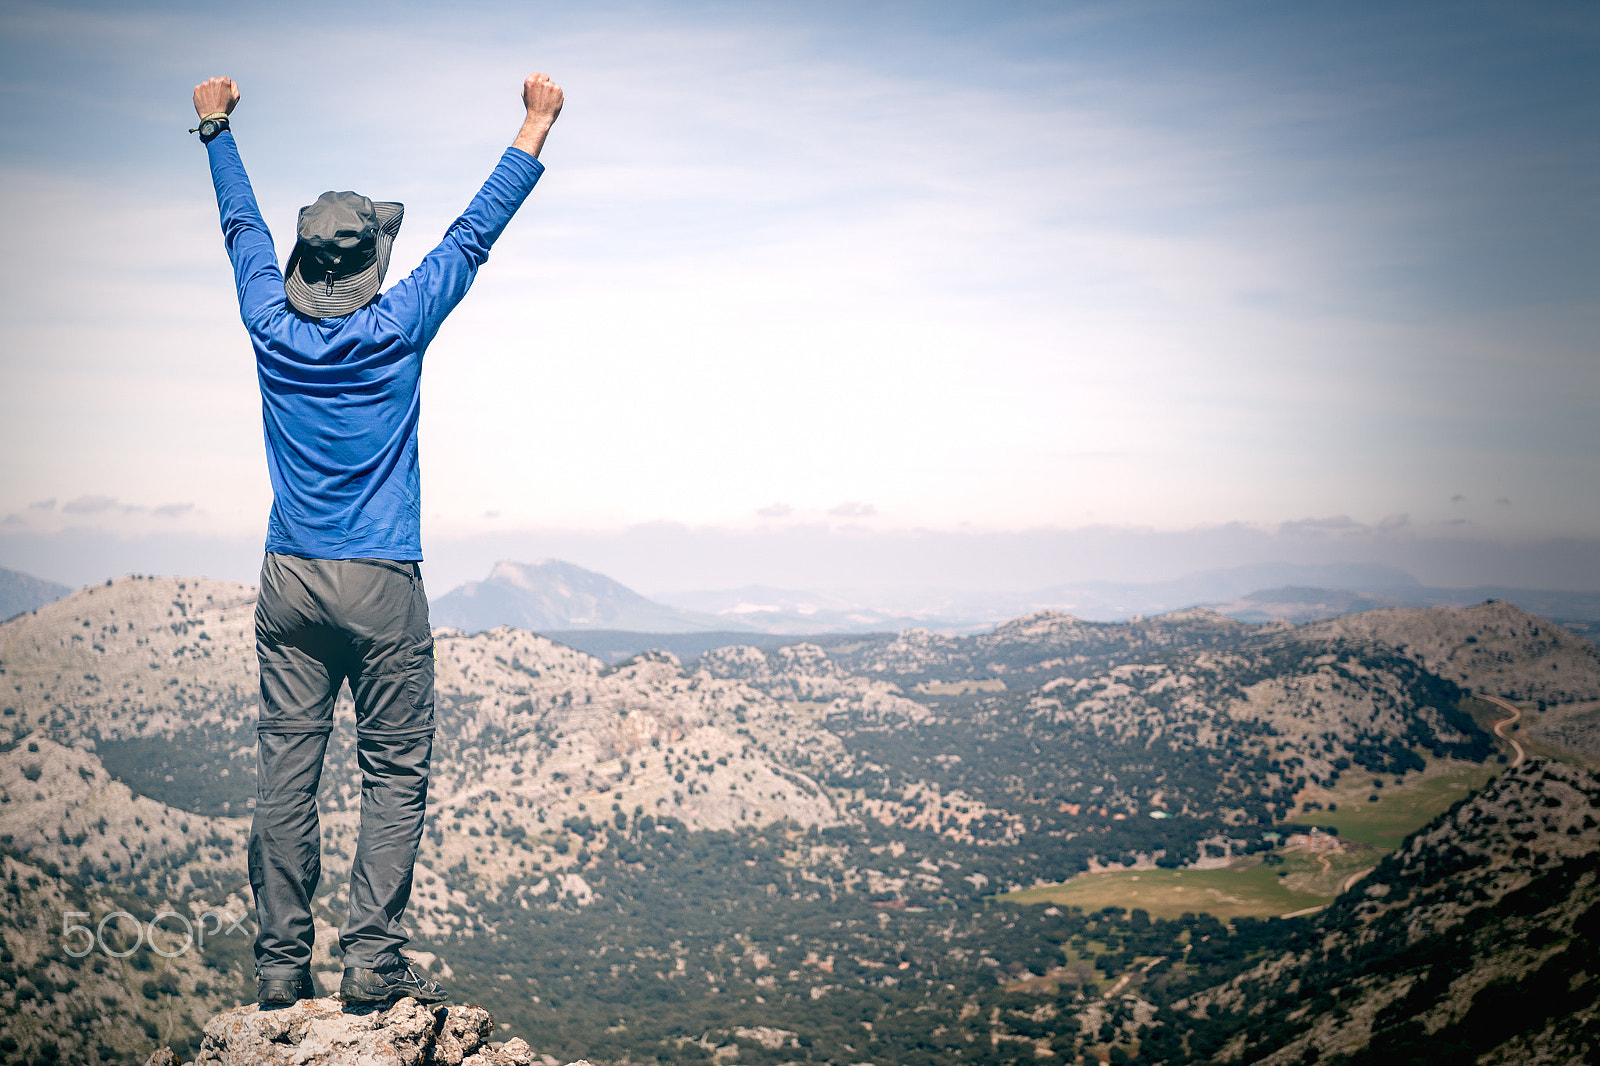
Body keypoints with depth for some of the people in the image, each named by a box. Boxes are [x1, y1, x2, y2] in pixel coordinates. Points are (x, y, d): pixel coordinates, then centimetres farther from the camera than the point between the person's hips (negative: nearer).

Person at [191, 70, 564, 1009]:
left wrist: (217, 129, 33)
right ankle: (373, 957, -3)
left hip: (290, 581, 4)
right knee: (396, 773, 2)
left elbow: (242, 224, 18)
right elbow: (476, 234, 2)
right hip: (380, 586, -4)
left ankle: (282, 963, 6)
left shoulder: (273, 327, 2)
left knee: (287, 772, 4)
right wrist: (535, 128, 10)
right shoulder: (397, 329, -6)